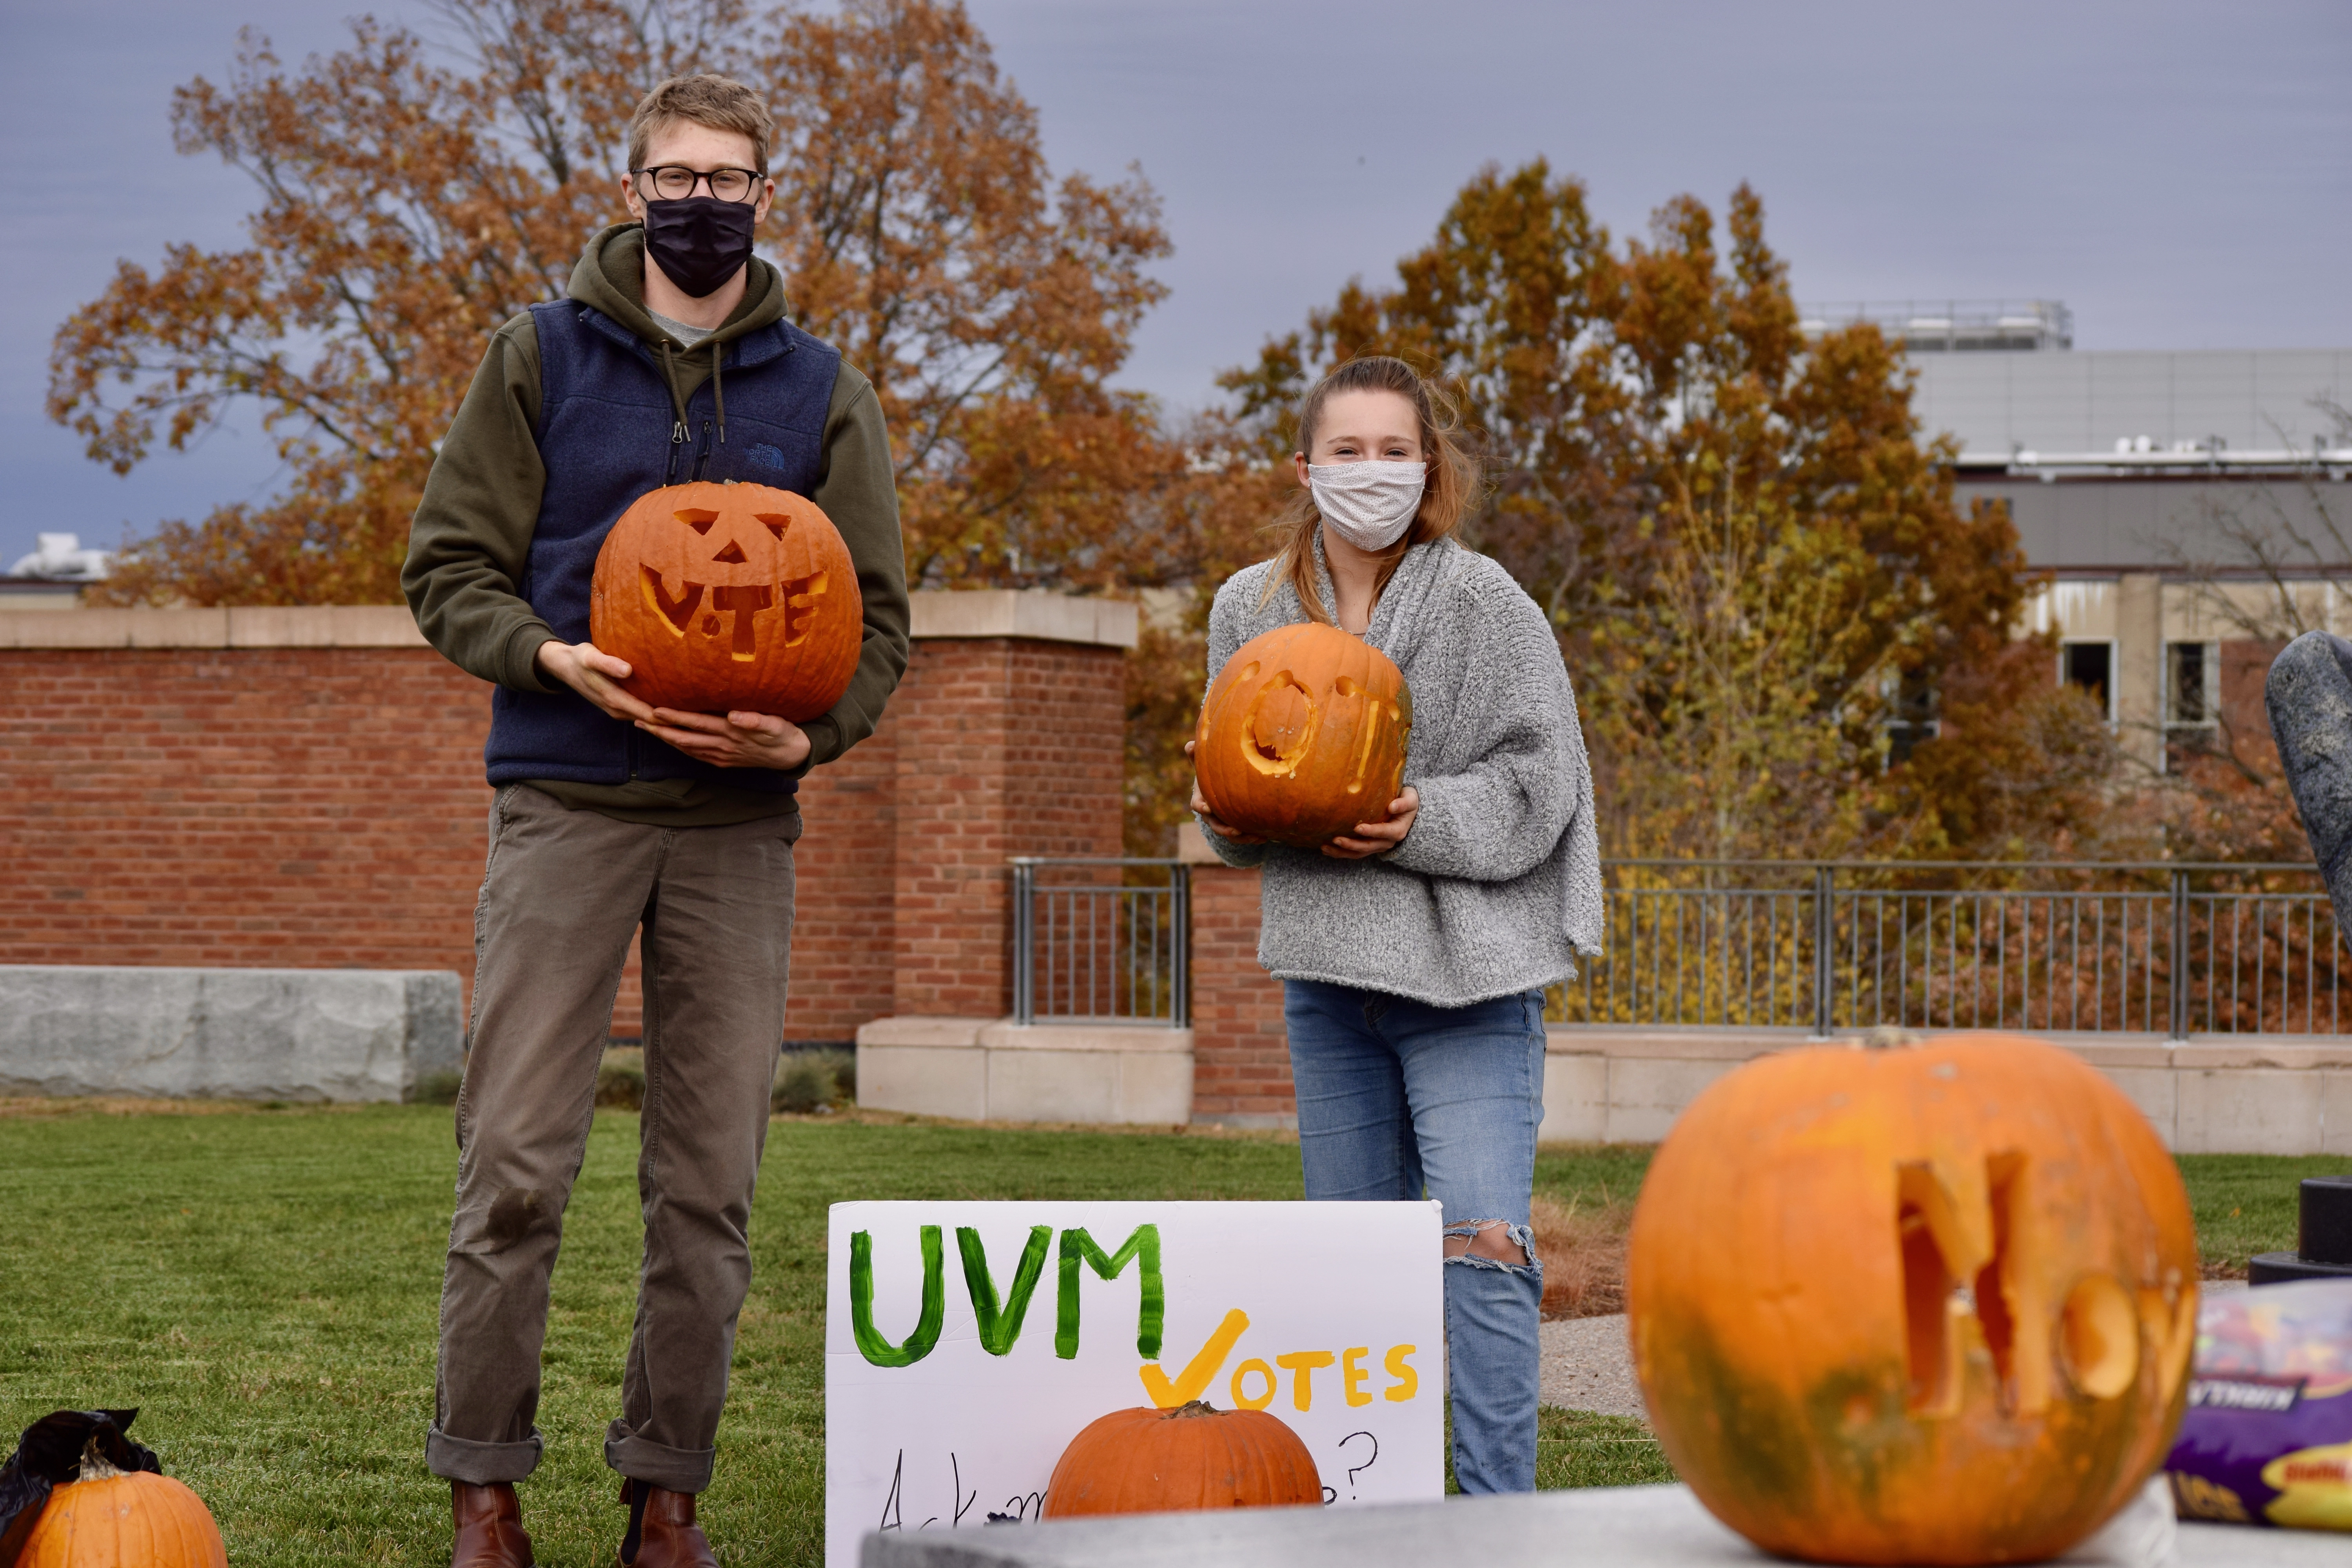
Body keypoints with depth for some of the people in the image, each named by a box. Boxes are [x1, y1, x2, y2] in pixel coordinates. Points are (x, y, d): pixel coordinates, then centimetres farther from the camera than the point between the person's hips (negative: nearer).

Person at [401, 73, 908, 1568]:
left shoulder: (823, 392, 10)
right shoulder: (540, 357, 6)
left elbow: (878, 617, 8)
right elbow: (449, 565, 5)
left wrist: (810, 730, -11)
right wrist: (549, 658, -15)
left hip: (737, 823, 2)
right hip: (565, 807, -2)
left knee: (711, 1183, 3)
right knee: (516, 1163, -5)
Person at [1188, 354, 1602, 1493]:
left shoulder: (1483, 605, -5)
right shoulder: (1252, 608, 7)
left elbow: (1536, 786, -6)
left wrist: (1425, 821, -21)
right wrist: (1227, 812, -8)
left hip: (1468, 969, -5)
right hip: (1326, 970, 5)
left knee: (1481, 1238, -16)